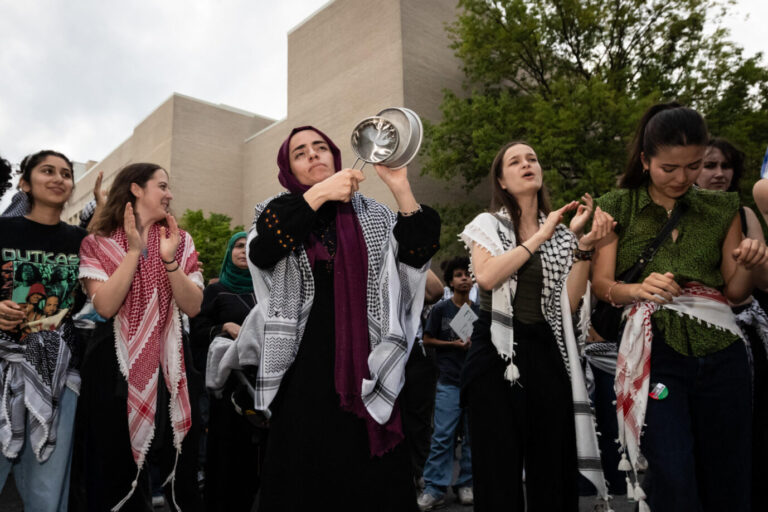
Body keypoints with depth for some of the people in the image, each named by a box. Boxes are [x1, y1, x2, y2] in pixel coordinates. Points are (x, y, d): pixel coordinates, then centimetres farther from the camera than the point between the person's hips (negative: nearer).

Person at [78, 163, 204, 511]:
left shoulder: (180, 241, 7)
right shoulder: (99, 243, 0)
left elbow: (193, 306, -4)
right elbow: (105, 306, -14)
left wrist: (169, 259, -16)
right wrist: (134, 251, -16)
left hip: (168, 361, 2)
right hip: (115, 364, -2)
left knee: (181, 465, 5)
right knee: (116, 466, 8)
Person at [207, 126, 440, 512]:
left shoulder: (372, 214, 10)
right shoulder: (278, 212, 8)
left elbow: (418, 252, -4)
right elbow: (261, 251, -14)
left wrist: (401, 188, -16)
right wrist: (319, 193, -19)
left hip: (363, 366, 1)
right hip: (303, 368, 0)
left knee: (375, 481, 2)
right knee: (297, 479, 5)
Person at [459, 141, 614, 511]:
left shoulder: (562, 234, 13)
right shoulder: (488, 224, 5)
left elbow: (570, 302, 3)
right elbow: (486, 276, -16)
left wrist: (584, 245, -6)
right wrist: (540, 236, -10)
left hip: (547, 354, 3)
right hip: (497, 353, -3)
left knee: (553, 468, 5)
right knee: (499, 468, 0)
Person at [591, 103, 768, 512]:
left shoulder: (722, 209, 12)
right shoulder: (617, 207, 4)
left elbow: (735, 292, 14)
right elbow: (601, 284, -3)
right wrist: (639, 289, -23)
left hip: (720, 350, 3)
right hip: (654, 350, -3)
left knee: (727, 479, 7)